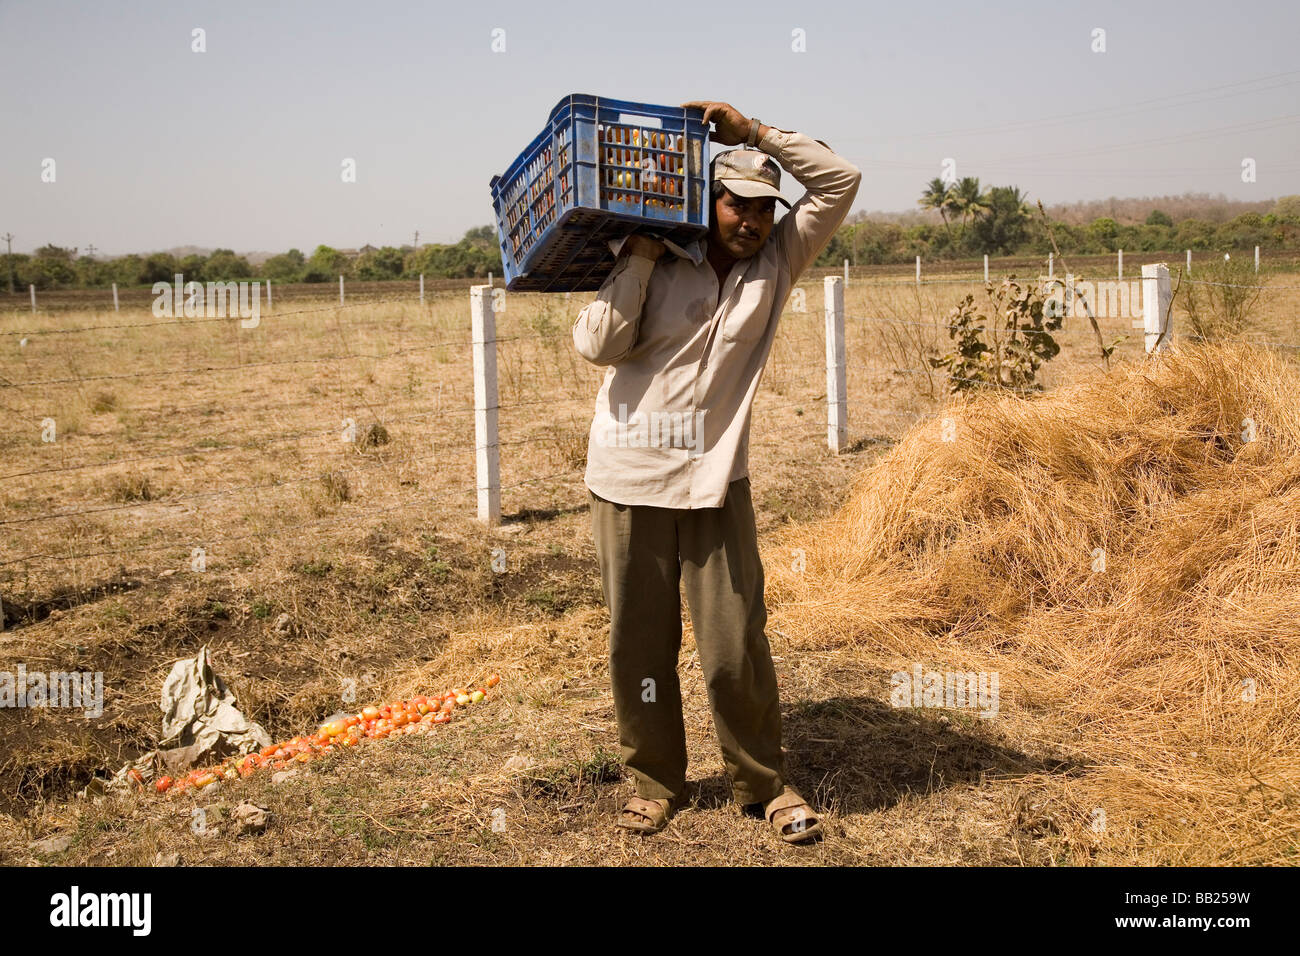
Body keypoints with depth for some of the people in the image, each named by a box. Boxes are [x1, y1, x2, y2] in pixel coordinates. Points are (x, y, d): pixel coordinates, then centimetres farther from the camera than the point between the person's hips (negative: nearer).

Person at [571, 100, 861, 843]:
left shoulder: (777, 264, 4)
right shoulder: (657, 267, -1)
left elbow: (841, 180, -1)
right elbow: (597, 344, -12)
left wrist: (752, 130, -7)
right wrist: (640, 253, -12)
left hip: (717, 485, 1)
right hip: (630, 483, 0)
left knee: (736, 648, 0)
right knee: (639, 645, 8)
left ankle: (765, 783, 20)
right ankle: (656, 781, 26)